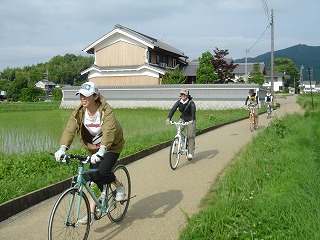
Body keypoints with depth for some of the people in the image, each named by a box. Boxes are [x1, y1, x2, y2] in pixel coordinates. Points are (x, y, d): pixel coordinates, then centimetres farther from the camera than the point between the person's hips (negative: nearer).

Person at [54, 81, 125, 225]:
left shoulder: (106, 111, -26)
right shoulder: (79, 112, -12)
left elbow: (108, 132, -40)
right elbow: (69, 129, -21)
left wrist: (101, 151, -55)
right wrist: (63, 148, -37)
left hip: (111, 146, -5)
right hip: (94, 148, 5)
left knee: (103, 172, -23)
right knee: (94, 178, 2)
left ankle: (119, 186, 9)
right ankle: (91, 213, 10)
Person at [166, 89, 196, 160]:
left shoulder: (191, 103, -20)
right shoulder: (179, 102, -9)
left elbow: (193, 112, -34)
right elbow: (173, 109, -19)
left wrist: (191, 120, -51)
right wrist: (168, 118, -33)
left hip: (190, 120, -4)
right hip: (182, 118, 4)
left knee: (190, 136, -8)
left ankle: (190, 153, -5)